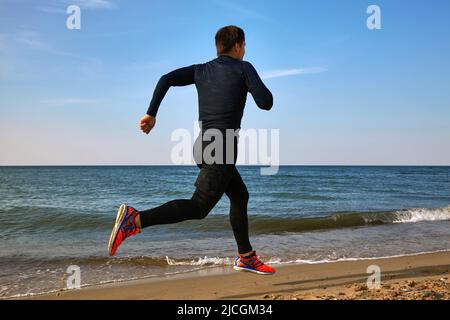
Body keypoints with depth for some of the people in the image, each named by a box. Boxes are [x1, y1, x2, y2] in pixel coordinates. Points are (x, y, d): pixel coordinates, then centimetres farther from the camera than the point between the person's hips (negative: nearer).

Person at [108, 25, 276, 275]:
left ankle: (246, 257, 31)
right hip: (222, 148, -8)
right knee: (197, 208, -13)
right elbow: (266, 103, -6)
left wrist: (151, 113, 1)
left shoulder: (201, 70, 16)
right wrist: (259, 88, 15)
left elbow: (166, 79, 3)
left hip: (204, 145, 8)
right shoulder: (243, 68, 1)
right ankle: (136, 219, -28)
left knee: (240, 196, 21)